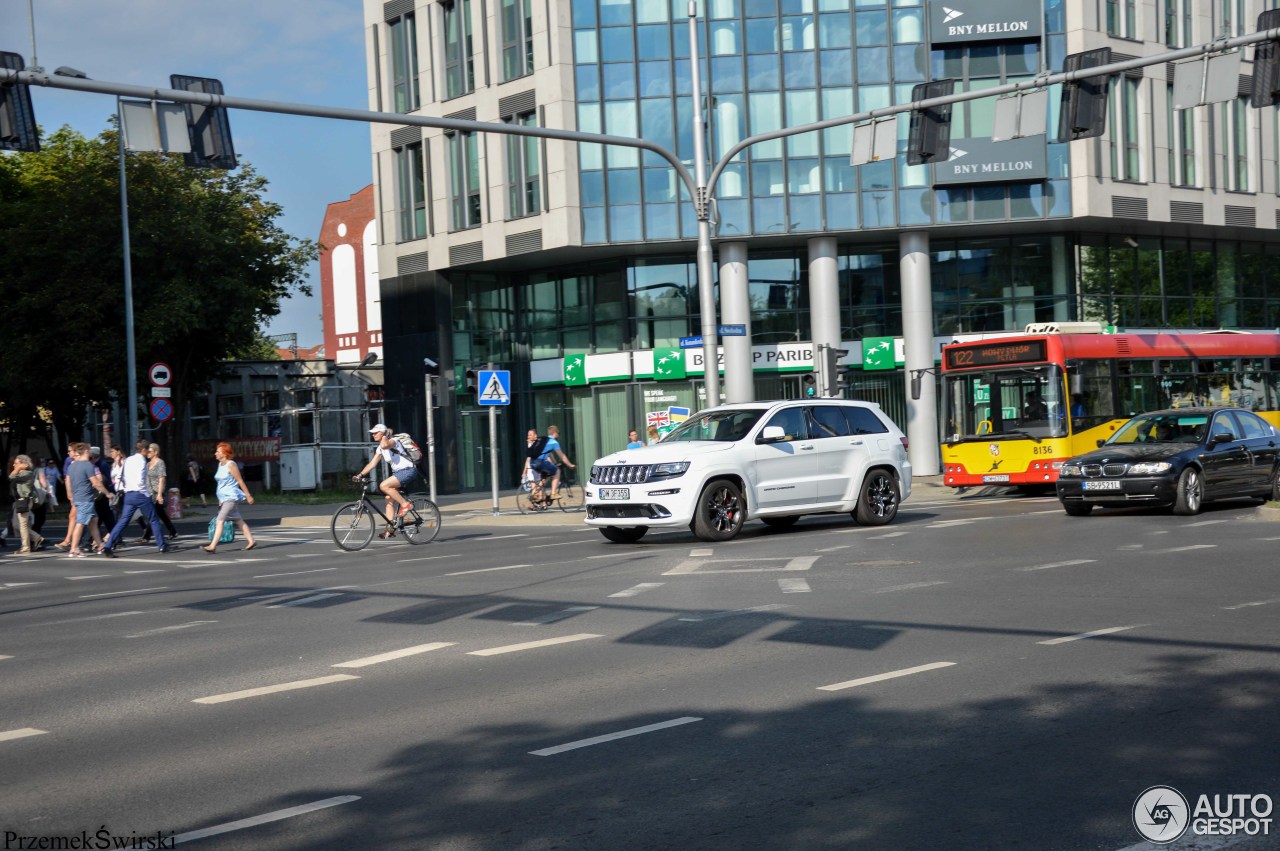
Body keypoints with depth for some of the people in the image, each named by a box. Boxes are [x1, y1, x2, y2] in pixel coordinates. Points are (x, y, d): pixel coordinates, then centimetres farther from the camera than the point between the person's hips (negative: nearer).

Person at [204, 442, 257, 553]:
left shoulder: (231, 465, -13)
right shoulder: (220, 464, 12)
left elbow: (240, 481, -11)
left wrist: (248, 496, -9)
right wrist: (220, 499, 22)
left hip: (231, 497, -9)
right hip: (224, 497, 9)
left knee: (219, 521, -15)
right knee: (238, 520, 14)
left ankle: (213, 546, -18)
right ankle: (251, 541, 21)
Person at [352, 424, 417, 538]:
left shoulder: (392, 441, -12)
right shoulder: (379, 449, 14)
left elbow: (384, 445, -36)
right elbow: (372, 463, 11)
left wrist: (384, 436, -14)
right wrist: (360, 475, 0)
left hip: (408, 471, -9)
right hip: (398, 473, 9)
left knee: (384, 486, -25)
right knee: (389, 498, 1)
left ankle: (404, 504, -14)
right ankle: (390, 528, 3)